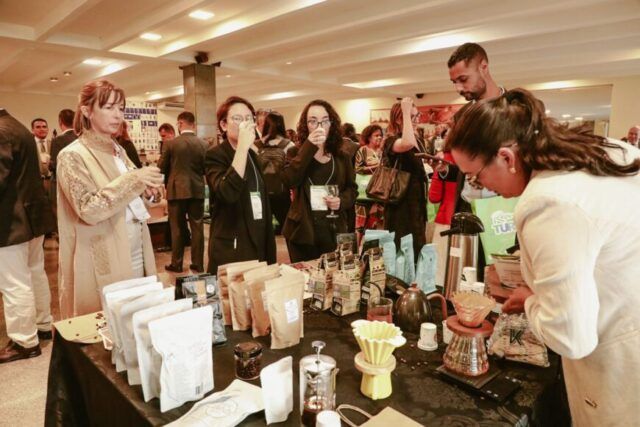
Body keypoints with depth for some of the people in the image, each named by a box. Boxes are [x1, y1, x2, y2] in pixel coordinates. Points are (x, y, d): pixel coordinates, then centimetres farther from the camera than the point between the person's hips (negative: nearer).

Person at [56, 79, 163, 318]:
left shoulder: (118, 151, 11)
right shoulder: (73, 156, -10)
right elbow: (88, 210, -19)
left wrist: (144, 189, -2)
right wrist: (133, 179, -23)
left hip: (134, 254, 7)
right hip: (103, 262, -7)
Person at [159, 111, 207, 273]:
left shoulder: (171, 143, -8)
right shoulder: (203, 144, -3)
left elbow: (162, 168, 0)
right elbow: (206, 168, 5)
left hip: (177, 190, -2)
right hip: (197, 190, 2)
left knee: (177, 228, 8)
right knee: (197, 228, 9)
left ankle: (176, 264, 16)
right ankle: (198, 263, 15)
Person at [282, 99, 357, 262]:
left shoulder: (341, 157, 6)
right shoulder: (297, 153, 0)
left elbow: (352, 188, 11)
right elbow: (290, 180, -19)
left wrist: (341, 200, -11)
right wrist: (309, 147, -23)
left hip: (334, 232, 2)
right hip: (303, 231, -2)